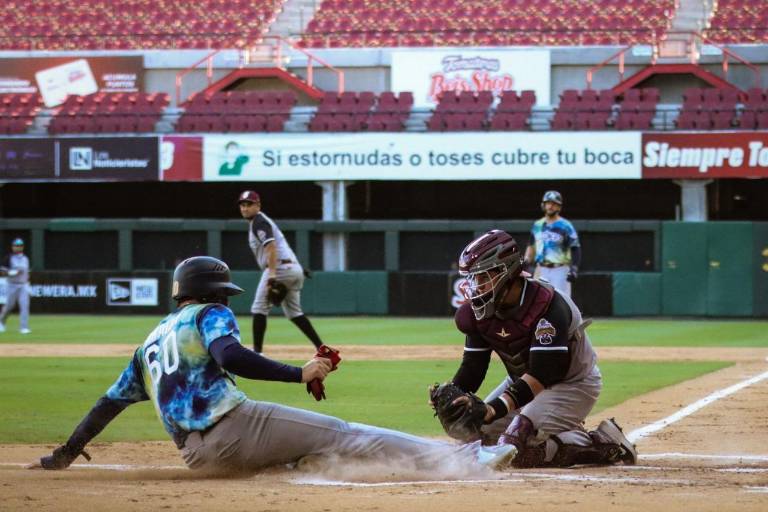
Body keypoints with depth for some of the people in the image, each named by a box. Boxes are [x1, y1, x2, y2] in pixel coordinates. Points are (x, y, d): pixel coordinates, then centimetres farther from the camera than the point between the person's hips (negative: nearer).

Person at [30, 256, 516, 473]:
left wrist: (66, 454, 34)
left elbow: (111, 401, 26)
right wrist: (300, 374, -16)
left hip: (199, 454, 7)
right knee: (339, 433, -11)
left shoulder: (151, 342, 27)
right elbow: (230, 357, -15)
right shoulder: (210, 315, 7)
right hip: (235, 425, -7)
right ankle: (463, 457, -20)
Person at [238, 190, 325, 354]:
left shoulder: (259, 222, -6)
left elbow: (270, 245, -21)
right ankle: (321, 347, 6)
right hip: (294, 268, 10)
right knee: (294, 312, 15)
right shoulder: (262, 221, 25)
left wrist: (272, 273, -30)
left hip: (280, 266, -10)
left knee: (259, 309, -3)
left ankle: (257, 351, -7)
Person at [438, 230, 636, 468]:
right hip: (523, 381, 9)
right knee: (473, 434, 2)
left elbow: (543, 373, -37)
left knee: (515, 450, -26)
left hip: (572, 383, -9)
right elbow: (473, 365, -5)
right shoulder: (479, 310, -8)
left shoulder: (547, 304, -31)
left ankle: (603, 443, -11)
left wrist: (497, 408, -49)